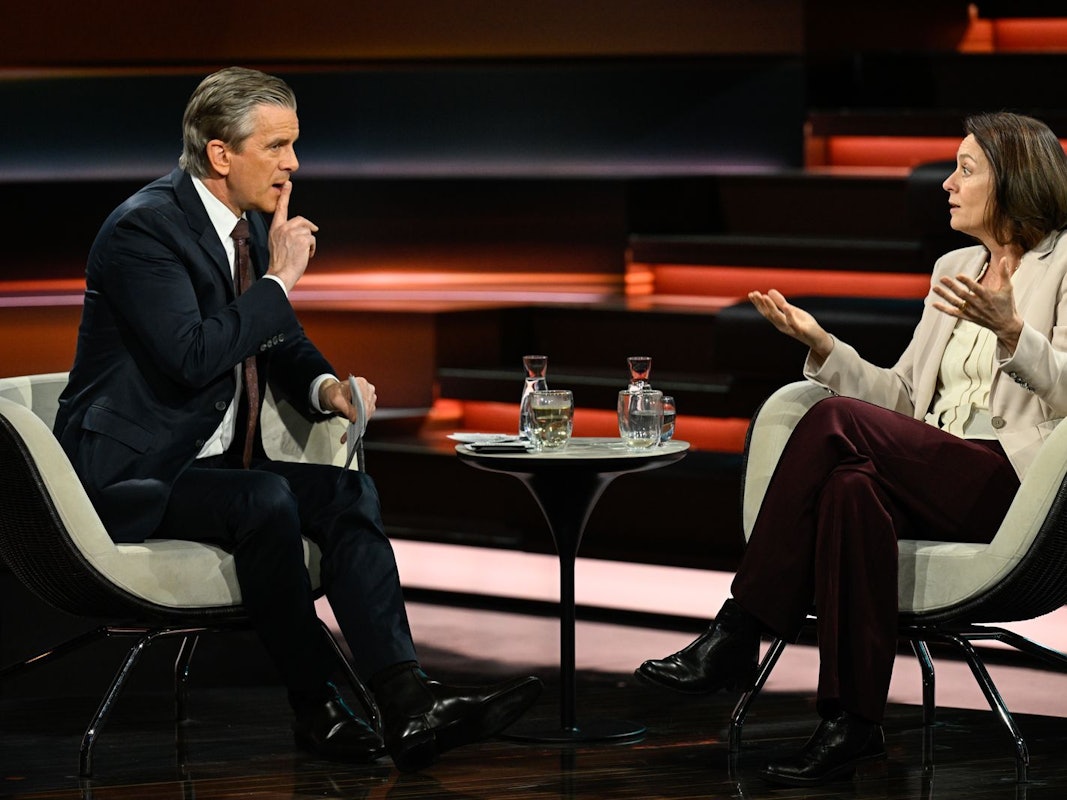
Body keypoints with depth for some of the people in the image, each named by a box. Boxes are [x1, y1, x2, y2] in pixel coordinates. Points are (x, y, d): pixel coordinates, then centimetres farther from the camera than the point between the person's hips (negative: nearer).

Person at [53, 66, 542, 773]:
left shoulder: (250, 224, 10)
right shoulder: (144, 227, -17)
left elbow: (282, 342, 20)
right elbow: (193, 355, -29)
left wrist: (326, 387, -2)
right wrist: (279, 280, -19)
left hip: (211, 461, 9)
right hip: (132, 473, -9)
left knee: (348, 491, -15)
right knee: (264, 499, -33)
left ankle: (408, 703, -27)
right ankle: (317, 710, -19)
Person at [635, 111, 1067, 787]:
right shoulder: (955, 269, 24)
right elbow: (904, 396, 21)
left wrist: (1010, 330, -26)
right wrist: (823, 345, 9)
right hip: (936, 473, 6)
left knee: (835, 421, -27)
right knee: (852, 486, -32)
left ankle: (738, 634, -24)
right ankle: (853, 724, -31)